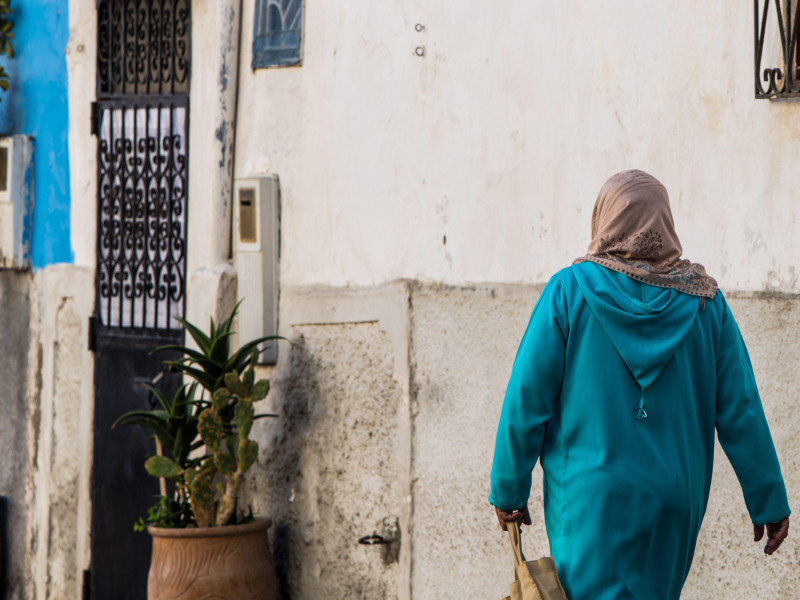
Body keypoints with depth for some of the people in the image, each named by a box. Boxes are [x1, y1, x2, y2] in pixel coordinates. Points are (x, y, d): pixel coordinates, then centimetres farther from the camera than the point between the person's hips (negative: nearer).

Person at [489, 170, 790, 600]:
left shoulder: (569, 290, -7)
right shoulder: (703, 301, 0)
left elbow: (527, 399, -7)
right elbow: (739, 409, -1)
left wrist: (508, 489, 3)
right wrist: (768, 502, 6)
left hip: (591, 498, -3)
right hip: (677, 500, 4)